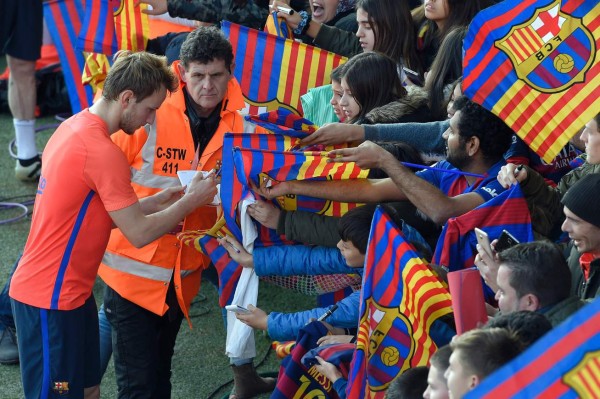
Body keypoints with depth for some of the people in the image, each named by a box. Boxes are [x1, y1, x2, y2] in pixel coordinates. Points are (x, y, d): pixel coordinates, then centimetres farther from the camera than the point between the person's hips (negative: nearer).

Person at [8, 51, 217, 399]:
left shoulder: (75, 126, 8)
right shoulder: (102, 151, -22)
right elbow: (139, 234, -18)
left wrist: (153, 202, 8)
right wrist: (192, 200, -6)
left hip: (70, 290, 10)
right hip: (52, 299, -10)